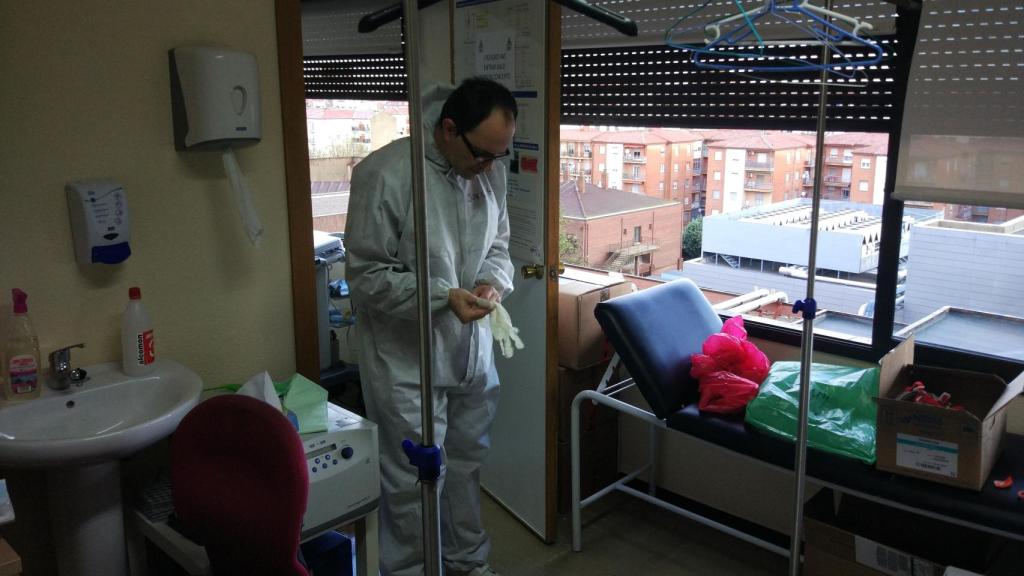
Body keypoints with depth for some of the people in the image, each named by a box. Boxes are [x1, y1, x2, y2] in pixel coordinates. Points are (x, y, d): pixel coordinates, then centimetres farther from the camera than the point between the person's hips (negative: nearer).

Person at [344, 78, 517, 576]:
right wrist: (443, 297, -26)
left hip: (471, 348, 6)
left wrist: (493, 281, -9)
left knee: (466, 462, 21)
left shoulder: (490, 172, -1)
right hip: (407, 357, -6)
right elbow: (366, 275, -17)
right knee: (414, 480, 5)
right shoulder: (384, 174, -20)